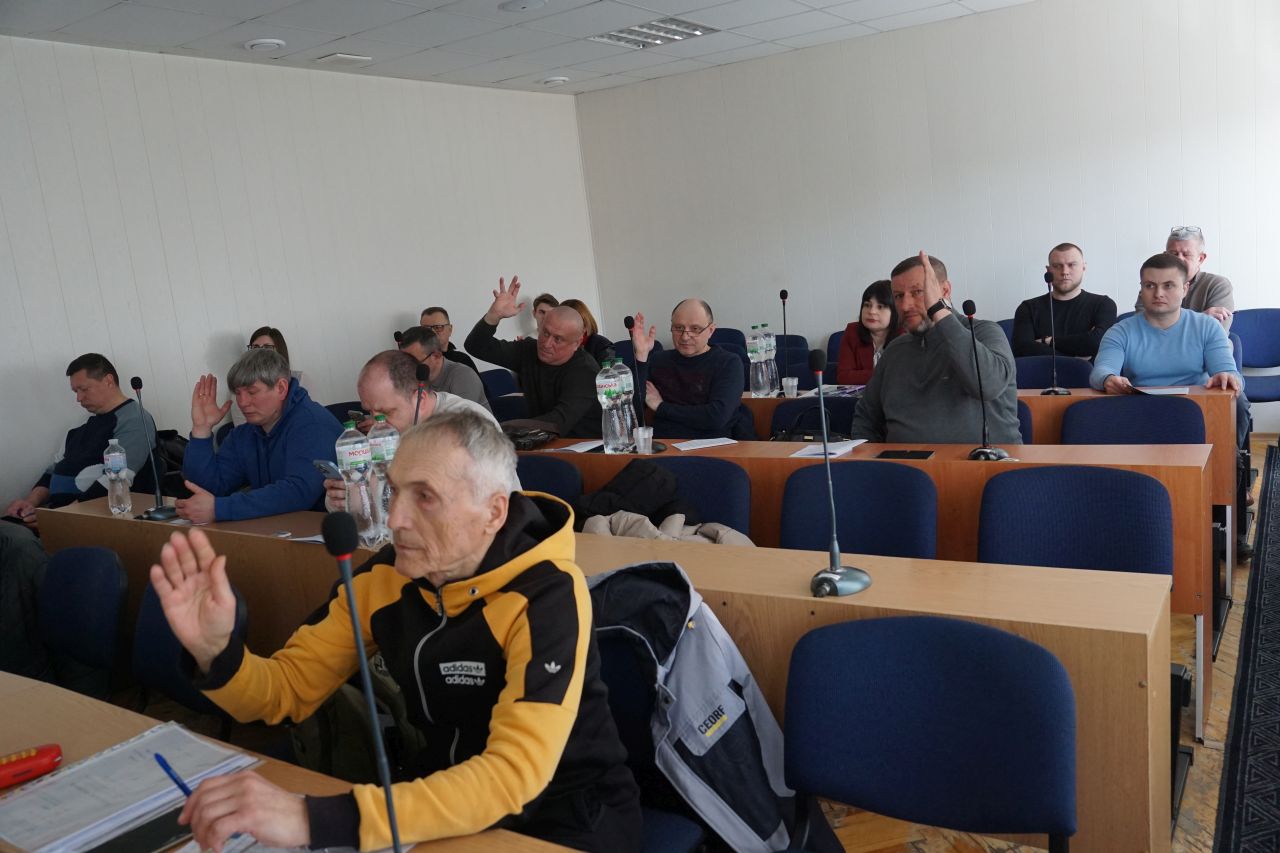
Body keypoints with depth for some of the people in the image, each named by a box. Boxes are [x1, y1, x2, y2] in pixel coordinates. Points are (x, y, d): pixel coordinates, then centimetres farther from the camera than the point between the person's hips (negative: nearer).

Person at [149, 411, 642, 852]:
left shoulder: (547, 598, -25)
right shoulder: (385, 576, -7)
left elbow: (515, 774, -34)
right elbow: (288, 690, 0)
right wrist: (214, 652, -22)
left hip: (567, 812, -4)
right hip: (448, 797, 5)